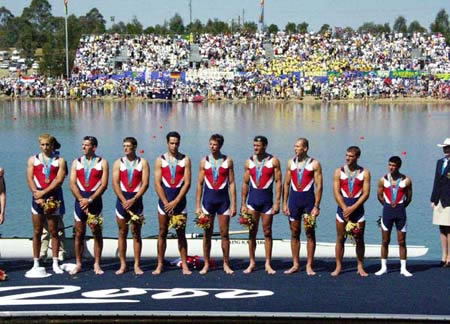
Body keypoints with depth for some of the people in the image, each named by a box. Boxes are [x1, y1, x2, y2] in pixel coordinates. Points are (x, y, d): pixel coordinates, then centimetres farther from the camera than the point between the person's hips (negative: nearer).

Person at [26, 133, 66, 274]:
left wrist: (43, 192, -16)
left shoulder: (60, 161, 4)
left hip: (54, 197, -1)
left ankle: (55, 263, 5)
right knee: (37, 232, 3)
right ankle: (36, 263, 8)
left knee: (53, 232, 2)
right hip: (38, 197, 1)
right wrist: (37, 196, -13)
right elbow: (30, 179, 0)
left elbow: (59, 180, -8)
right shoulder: (33, 160, 9)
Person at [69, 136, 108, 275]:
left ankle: (97, 264, 7)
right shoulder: (77, 162, 9)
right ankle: (78, 264, 13)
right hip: (80, 200, 2)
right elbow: (72, 183, 2)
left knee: (97, 233, 1)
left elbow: (104, 184, -7)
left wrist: (90, 200, -14)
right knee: (79, 233, 5)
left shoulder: (102, 162, 1)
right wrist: (81, 199, -11)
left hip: (95, 200, -2)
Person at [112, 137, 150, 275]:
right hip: (122, 199, 1)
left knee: (136, 234, 1)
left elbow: (145, 184, -5)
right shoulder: (118, 163, 6)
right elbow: (115, 183, -1)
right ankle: (123, 265, 9)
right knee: (122, 233, 4)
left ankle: (137, 265, 4)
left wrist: (133, 200, -13)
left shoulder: (143, 163, 2)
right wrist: (124, 201, -12)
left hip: (136, 200, -1)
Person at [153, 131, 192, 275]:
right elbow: (157, 184, -3)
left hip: (180, 200, 0)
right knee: (162, 233, 5)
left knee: (181, 234, 4)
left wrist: (175, 202, -12)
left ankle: (184, 265, 7)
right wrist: (166, 203, -11)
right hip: (164, 201, 1)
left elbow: (187, 183, -6)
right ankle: (160, 264, 11)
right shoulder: (160, 160, 2)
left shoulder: (185, 160, 1)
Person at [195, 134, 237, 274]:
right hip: (208, 199, 1)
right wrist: (197, 206, -1)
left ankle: (226, 264, 11)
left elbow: (232, 183, 1)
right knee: (207, 234, 4)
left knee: (224, 234, 2)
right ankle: (206, 264, 12)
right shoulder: (204, 161, 3)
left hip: (223, 199, -1)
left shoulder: (227, 160, 1)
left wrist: (233, 204, -4)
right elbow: (200, 184, 4)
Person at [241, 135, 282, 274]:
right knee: (252, 232, 4)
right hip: (253, 198, 2)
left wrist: (277, 202, -11)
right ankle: (252, 263, 12)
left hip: (267, 198, -2)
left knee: (267, 232, 3)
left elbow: (278, 182, -5)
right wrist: (243, 204, 4)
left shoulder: (273, 161, -3)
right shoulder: (249, 161, 6)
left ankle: (268, 264, 10)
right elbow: (245, 183, 9)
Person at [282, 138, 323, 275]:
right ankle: (295, 264, 16)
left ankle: (309, 266, 6)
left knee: (310, 233, 0)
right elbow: (286, 184, 11)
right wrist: (284, 203, 5)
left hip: (308, 198, -4)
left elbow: (319, 186, -6)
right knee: (294, 233, 7)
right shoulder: (291, 162, 8)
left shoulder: (314, 164, -4)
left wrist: (316, 206, -12)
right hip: (294, 198, 4)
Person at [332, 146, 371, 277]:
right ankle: (338, 266, 10)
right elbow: (336, 192, -3)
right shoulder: (339, 171, 3)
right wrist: (345, 209, -12)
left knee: (359, 240, 3)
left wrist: (352, 208, -13)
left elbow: (366, 193, -5)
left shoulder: (364, 172, 1)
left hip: (357, 208, 0)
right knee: (340, 238, 3)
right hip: (342, 208, 1)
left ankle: (360, 267, 13)